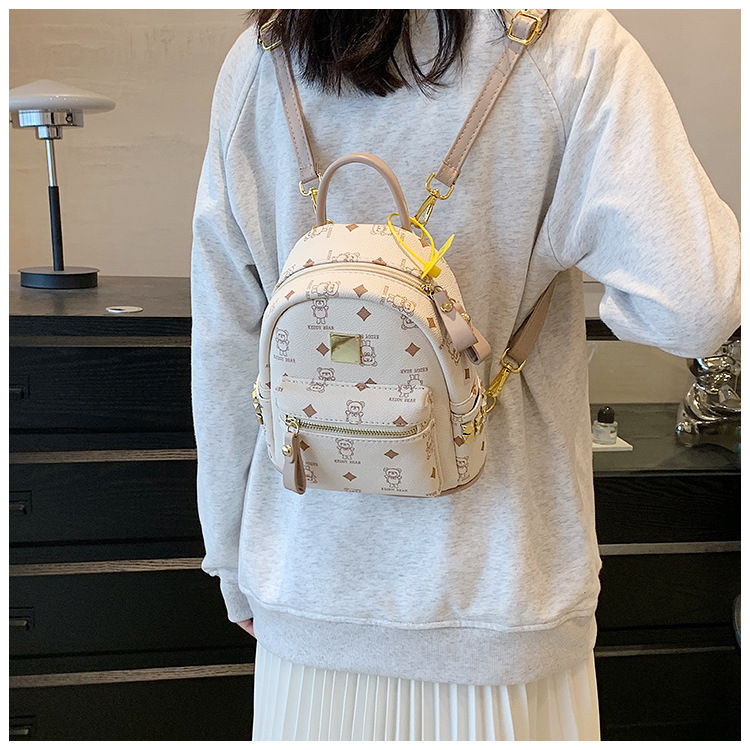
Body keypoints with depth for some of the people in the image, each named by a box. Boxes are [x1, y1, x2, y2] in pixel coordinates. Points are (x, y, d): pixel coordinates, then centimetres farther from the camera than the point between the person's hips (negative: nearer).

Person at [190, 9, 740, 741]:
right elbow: (690, 307, -21)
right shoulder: (569, 47, -12)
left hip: (311, 582, 3)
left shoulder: (254, 66, -2)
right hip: (499, 591, -2)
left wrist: (233, 559, 12)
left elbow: (224, 345, 1)